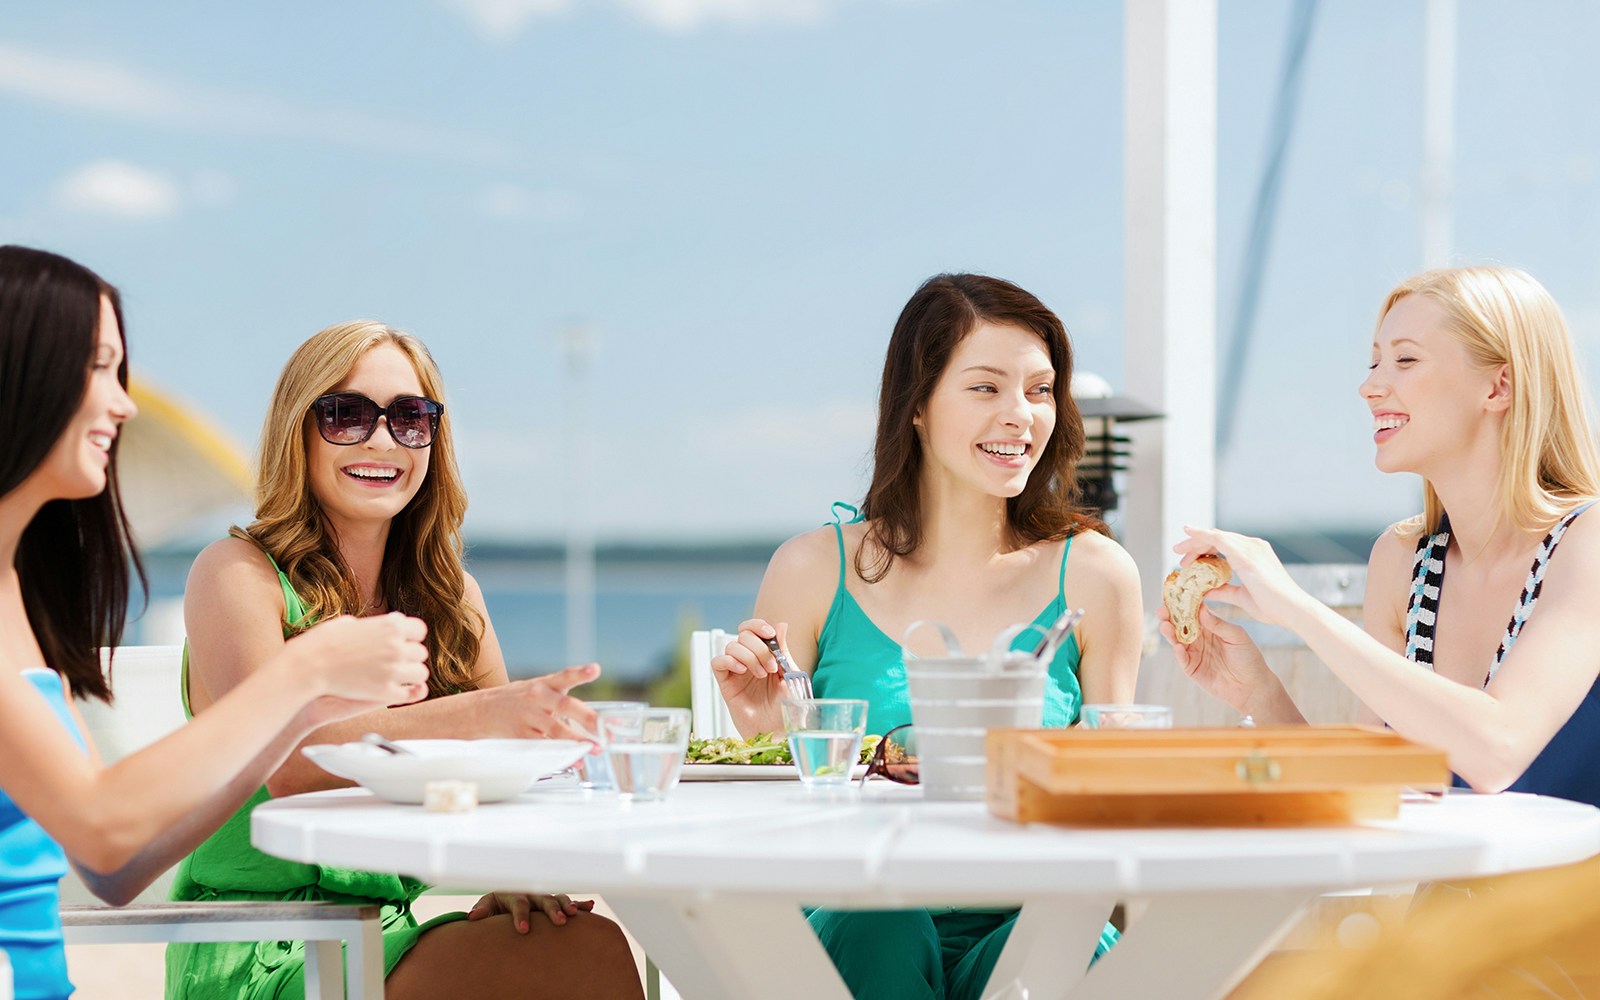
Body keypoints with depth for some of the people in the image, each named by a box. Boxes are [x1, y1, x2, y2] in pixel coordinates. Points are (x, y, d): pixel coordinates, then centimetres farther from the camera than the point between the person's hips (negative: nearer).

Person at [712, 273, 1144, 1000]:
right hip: (855, 935, 0)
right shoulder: (814, 572, 3)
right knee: (881, 923, -34)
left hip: (1028, 924, 0)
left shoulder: (1094, 576, 5)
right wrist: (762, 732, -12)